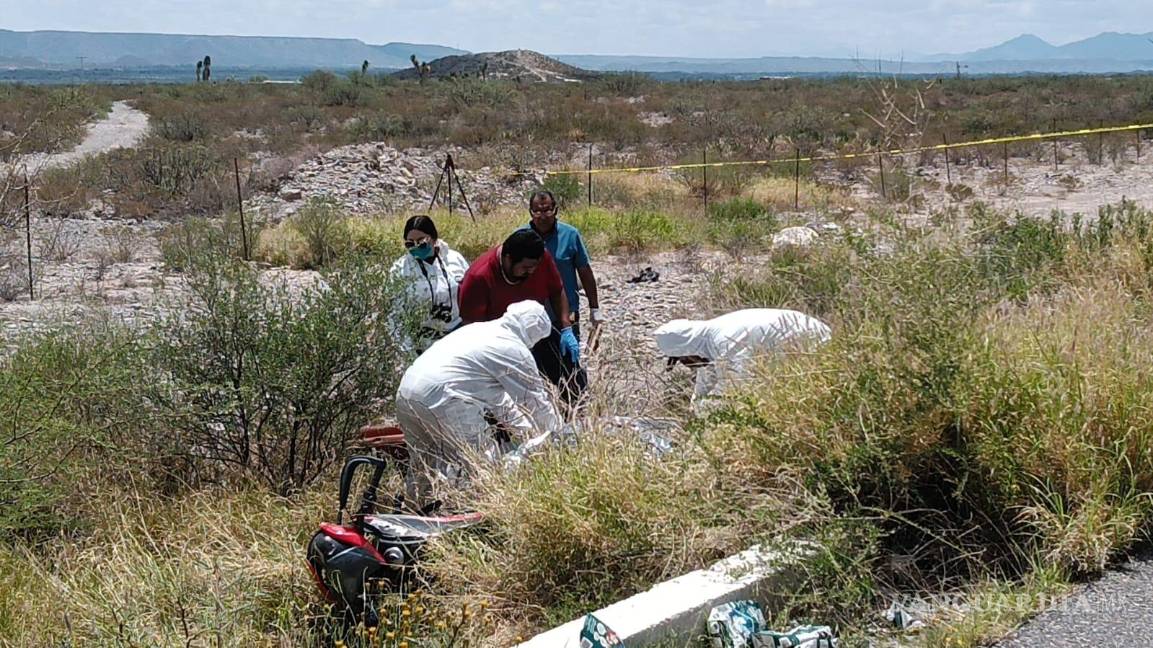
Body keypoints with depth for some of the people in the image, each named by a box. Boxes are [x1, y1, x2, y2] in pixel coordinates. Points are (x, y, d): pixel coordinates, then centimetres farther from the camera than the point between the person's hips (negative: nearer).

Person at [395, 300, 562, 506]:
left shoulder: (479, 329, 25)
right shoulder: (515, 350, -2)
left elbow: (495, 395, 33)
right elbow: (537, 402, 7)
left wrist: (522, 425, 34)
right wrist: (557, 433, 23)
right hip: (443, 402, -9)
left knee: (424, 471, 19)